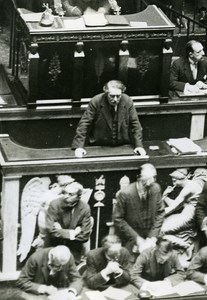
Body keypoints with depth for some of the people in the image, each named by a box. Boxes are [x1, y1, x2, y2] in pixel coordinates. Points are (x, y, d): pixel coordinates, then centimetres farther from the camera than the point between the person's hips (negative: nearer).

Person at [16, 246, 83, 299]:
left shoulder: (69, 258, -14)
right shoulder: (36, 258, -21)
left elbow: (77, 279, -8)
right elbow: (21, 282, -16)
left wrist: (72, 292, -30)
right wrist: (43, 288, -28)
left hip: (60, 296, 1)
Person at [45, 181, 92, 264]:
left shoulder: (85, 208, -9)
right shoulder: (54, 205, -13)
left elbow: (85, 235, -12)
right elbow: (51, 230, -18)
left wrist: (61, 232, -15)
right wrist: (71, 233, -17)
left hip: (74, 252, 1)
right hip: (53, 247, -1)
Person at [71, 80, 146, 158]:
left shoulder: (128, 102, -6)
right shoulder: (95, 102, -12)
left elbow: (135, 124, 1)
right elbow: (84, 124, -9)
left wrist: (138, 146, -7)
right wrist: (79, 146, -16)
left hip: (123, 145, 2)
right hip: (99, 146, -1)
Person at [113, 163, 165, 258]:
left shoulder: (155, 188, -6)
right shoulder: (125, 193, -18)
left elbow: (160, 213, 4)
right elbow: (118, 220, -10)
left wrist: (152, 237, -6)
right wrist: (137, 239, -13)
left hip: (150, 234, 4)